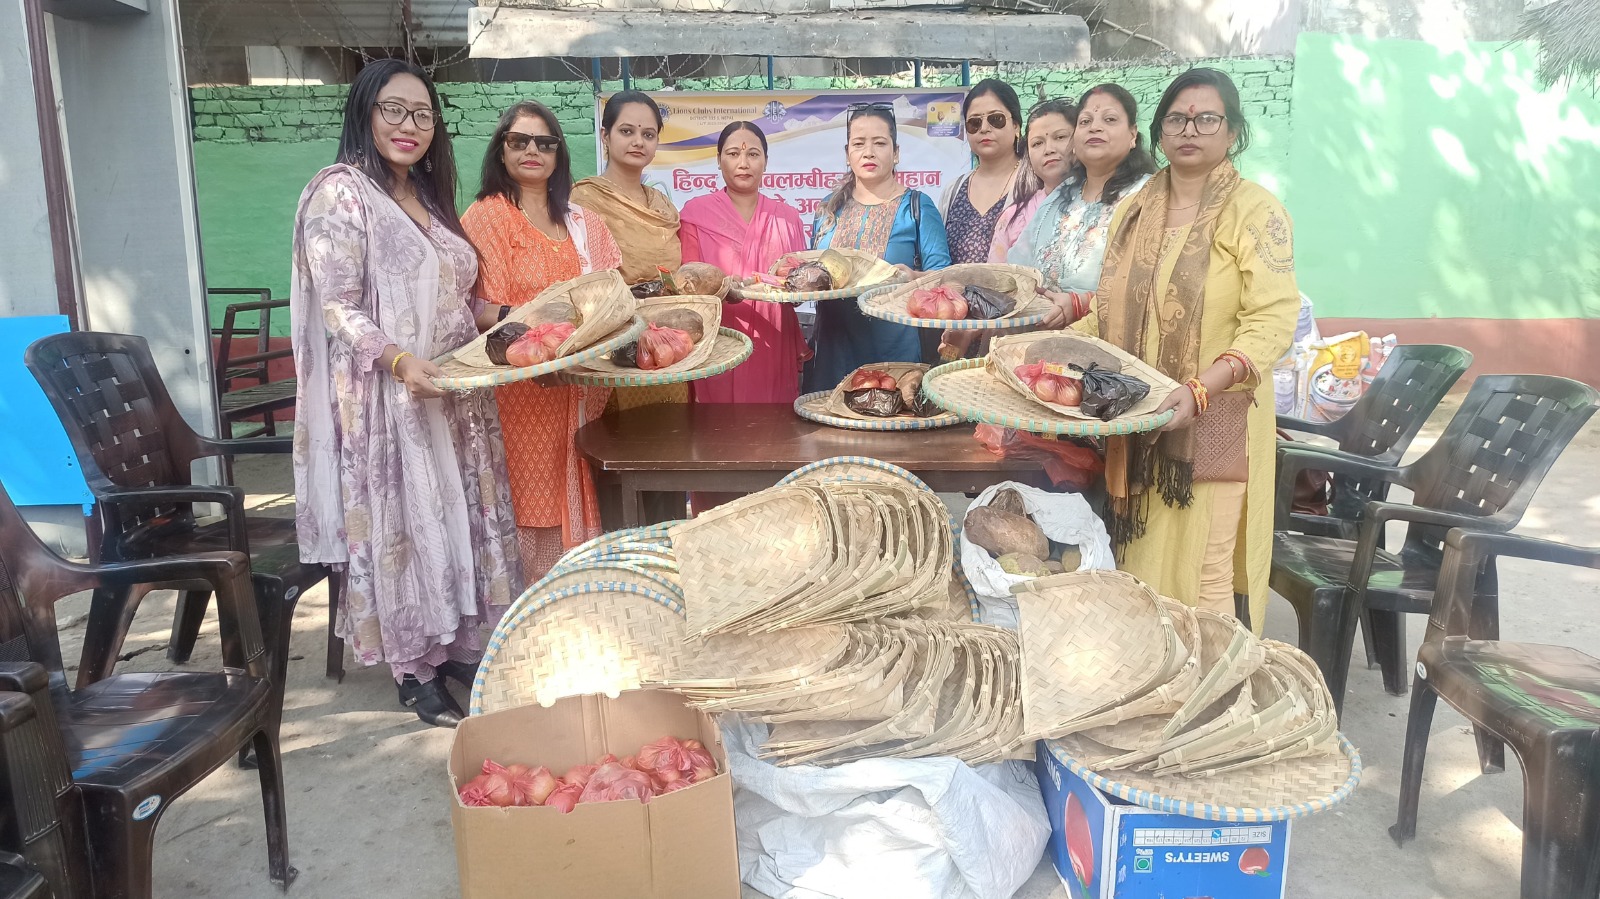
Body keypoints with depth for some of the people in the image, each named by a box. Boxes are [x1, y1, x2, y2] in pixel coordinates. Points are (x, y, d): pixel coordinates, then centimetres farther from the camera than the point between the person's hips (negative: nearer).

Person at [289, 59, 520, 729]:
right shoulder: (340, 192, -9)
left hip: (452, 394, 8)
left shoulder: (428, 196, 15)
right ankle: (415, 673, 13)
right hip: (387, 398, -8)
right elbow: (337, 306, -16)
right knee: (401, 519, 0)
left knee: (453, 514, 12)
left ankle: (453, 647, 25)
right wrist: (399, 360, -29)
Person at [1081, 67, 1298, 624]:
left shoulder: (1254, 211, -3)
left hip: (1213, 428, -5)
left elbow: (1272, 321, -12)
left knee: (1203, 580, -5)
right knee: (1139, 574, 7)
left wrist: (1200, 389, -26)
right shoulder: (1134, 211, 15)